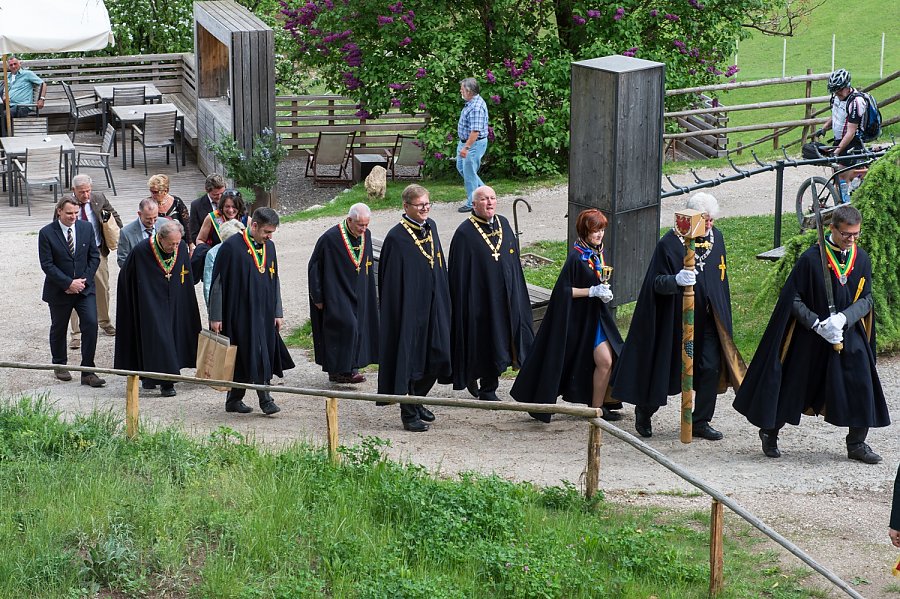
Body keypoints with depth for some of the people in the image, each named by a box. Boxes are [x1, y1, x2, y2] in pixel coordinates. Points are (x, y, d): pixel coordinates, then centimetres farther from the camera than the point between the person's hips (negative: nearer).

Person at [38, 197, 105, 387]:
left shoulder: (86, 228, 0)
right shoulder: (46, 233, -11)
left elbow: (94, 257, 3)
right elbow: (47, 264, -13)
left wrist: (84, 280, -9)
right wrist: (68, 283, -18)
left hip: (85, 287, 2)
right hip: (59, 291, -2)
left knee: (91, 324, -12)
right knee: (58, 329, 14)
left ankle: (87, 372, -6)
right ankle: (60, 365, 37)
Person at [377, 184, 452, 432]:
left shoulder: (431, 227, 8)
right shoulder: (396, 237, -13)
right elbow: (390, 281, -13)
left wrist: (443, 304, 15)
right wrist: (398, 310, -15)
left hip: (434, 307, 7)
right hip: (409, 307, -7)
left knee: (438, 356, 9)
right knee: (409, 359, 0)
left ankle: (417, 401, 29)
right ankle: (408, 413, 10)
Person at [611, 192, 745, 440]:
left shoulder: (716, 238, 4)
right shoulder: (670, 243, -15)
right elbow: (656, 283, -14)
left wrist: (723, 315, 20)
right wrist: (676, 280, -36)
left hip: (708, 320, 5)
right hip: (675, 319, -5)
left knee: (711, 368, -1)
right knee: (665, 368, 5)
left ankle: (700, 422, 12)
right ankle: (644, 411, 28)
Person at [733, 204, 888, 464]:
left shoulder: (861, 259, -1)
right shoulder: (811, 259, -15)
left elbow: (866, 299, 0)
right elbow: (793, 298, -10)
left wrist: (843, 318, -19)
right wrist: (817, 323, -20)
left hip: (850, 336, 4)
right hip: (810, 337, -4)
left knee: (861, 385, -4)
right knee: (794, 385, 7)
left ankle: (857, 444, 11)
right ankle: (770, 432, 28)